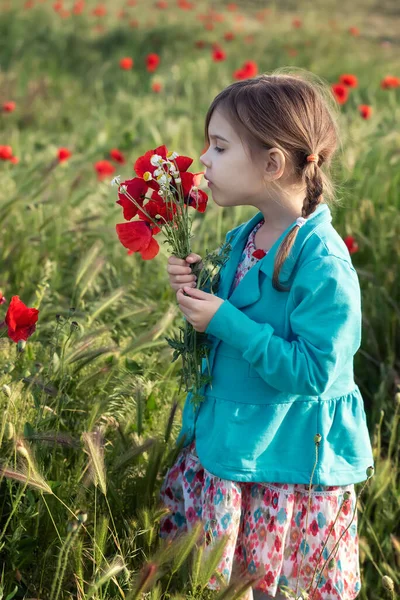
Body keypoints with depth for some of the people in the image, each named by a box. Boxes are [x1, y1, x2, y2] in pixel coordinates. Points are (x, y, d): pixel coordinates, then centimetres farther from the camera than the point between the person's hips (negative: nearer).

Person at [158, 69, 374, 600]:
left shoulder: (323, 267, -24)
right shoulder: (247, 238, 2)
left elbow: (313, 372, -26)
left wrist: (225, 321, -26)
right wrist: (199, 289, -4)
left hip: (289, 465, -8)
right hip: (227, 443, 8)